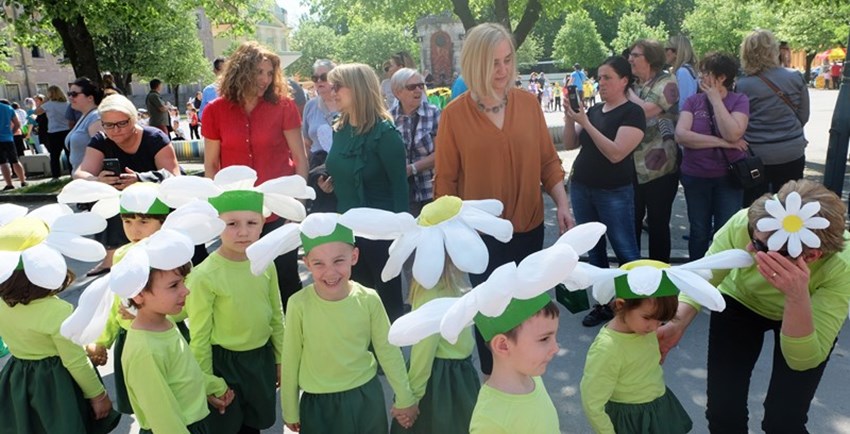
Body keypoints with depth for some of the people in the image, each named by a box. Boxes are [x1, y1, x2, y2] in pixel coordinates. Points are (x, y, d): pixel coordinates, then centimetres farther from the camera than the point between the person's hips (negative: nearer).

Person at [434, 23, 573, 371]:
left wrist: (562, 203, -7)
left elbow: (548, 161, 5)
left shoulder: (528, 103, -2)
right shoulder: (454, 114, -10)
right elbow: (445, 180, -4)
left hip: (529, 227, 3)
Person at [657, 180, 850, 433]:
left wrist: (798, 297, -48)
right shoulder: (743, 224, -35)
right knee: (722, 413, -3)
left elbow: (803, 360, -32)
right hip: (740, 301, 1)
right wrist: (676, 325, -36)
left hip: (805, 316, -1)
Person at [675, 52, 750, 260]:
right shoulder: (693, 101, -1)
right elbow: (680, 135, -15)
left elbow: (732, 134, -22)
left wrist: (716, 100, -17)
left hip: (728, 177, -2)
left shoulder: (739, 100, -6)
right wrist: (721, 143, -19)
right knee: (698, 232, 14)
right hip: (695, 177, 2)